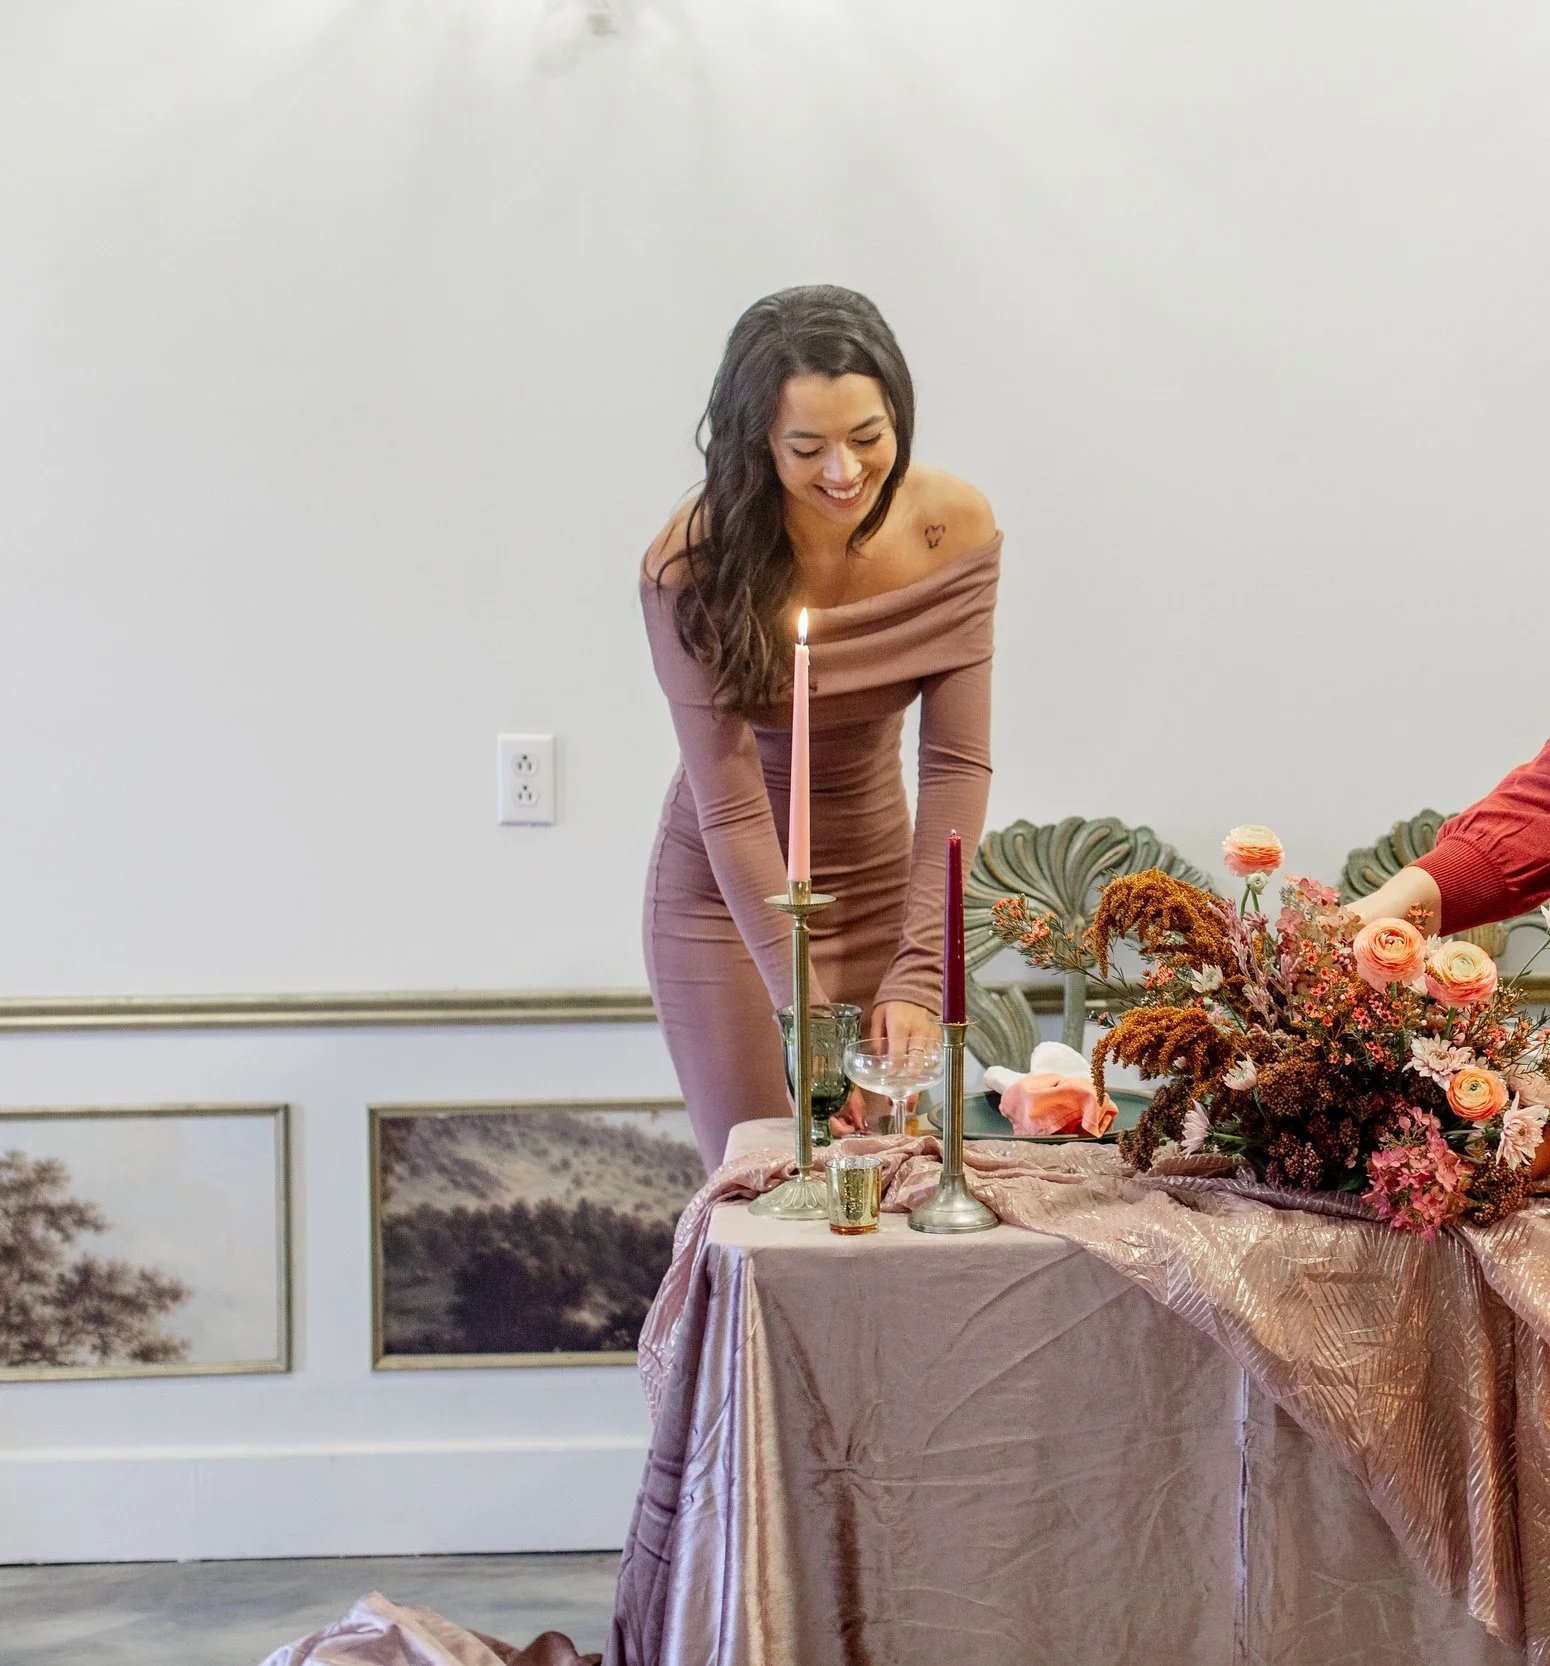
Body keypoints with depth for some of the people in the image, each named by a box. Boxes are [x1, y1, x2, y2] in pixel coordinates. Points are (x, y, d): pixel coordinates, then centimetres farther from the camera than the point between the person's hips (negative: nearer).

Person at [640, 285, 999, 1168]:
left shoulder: (956, 527, -15)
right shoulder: (692, 567, -24)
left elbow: (956, 762, -15)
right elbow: (731, 808, -24)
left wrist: (918, 973, -23)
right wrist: (806, 1008, -29)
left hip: (878, 883, 3)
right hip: (724, 896, -3)